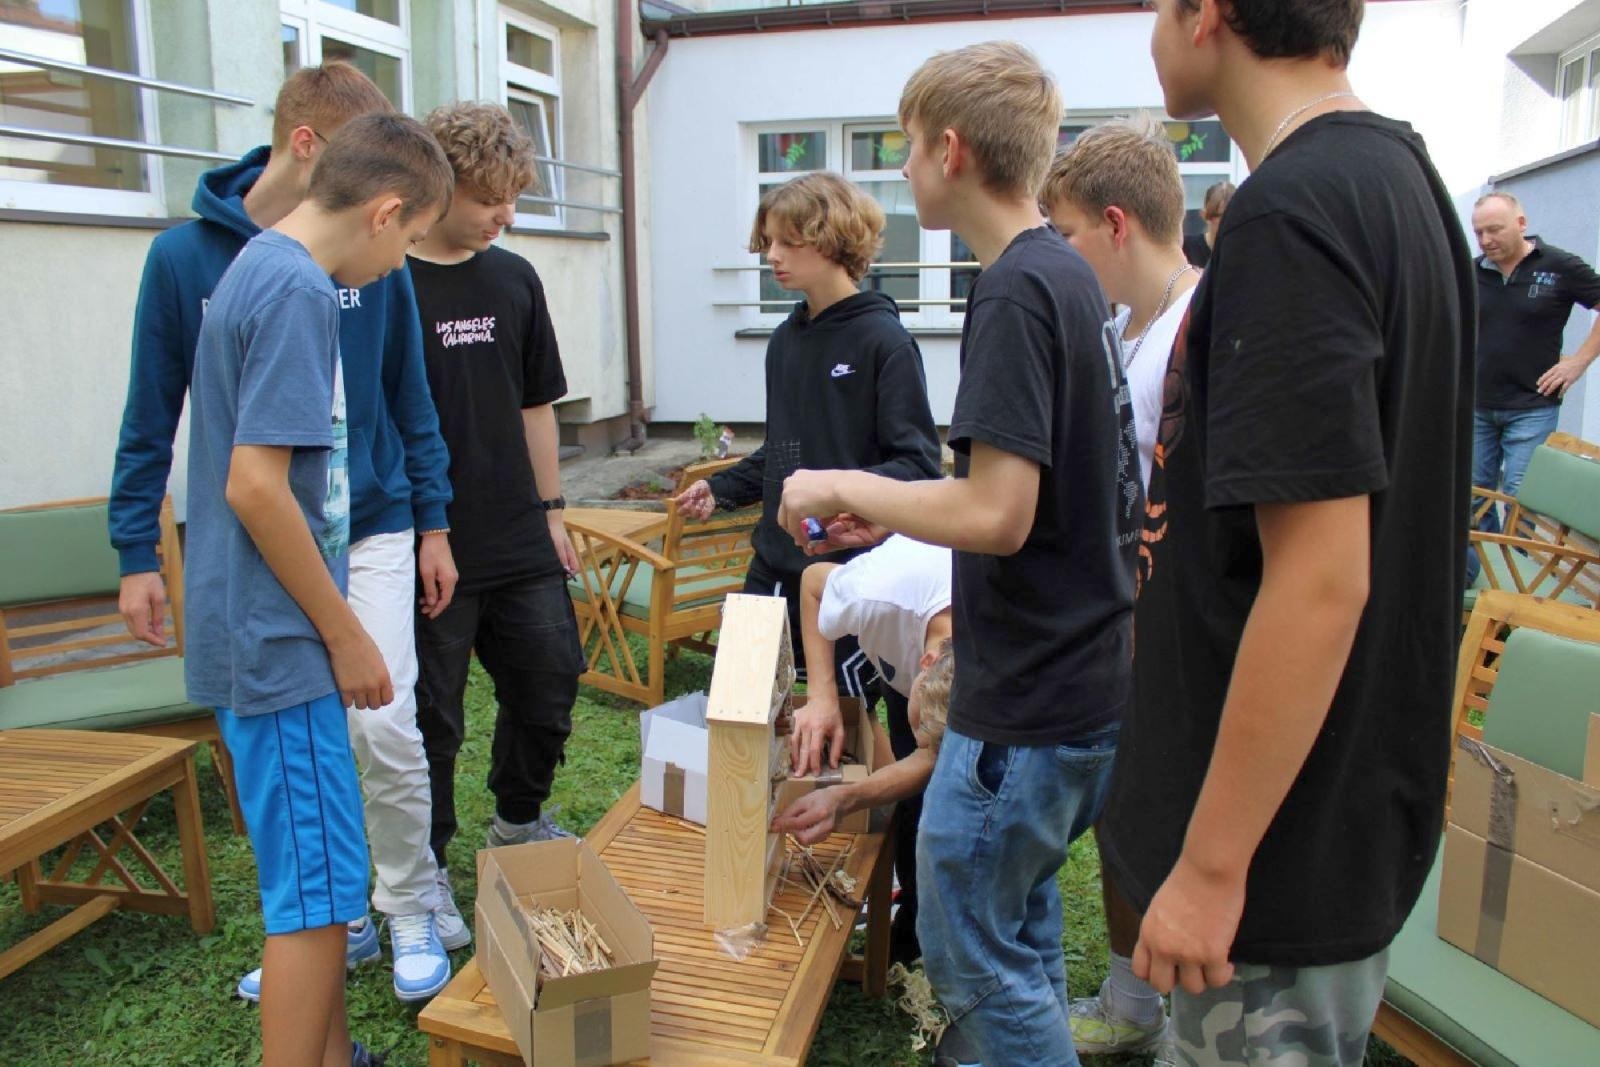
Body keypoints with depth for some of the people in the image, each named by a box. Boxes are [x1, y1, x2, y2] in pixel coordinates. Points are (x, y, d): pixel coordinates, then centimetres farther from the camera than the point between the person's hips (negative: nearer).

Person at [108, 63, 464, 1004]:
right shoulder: (185, 257, -3)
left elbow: (410, 400, 6)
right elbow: (151, 415, 2)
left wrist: (433, 523, 5)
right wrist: (138, 553, 1)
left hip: (369, 532, -1)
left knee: (384, 728, -5)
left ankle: (414, 910, 18)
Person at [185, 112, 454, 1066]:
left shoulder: (262, 269, 13)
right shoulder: (298, 290, -17)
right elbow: (255, 486, -23)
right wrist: (345, 633, -14)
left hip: (270, 635, 10)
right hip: (282, 644, -10)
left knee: (320, 874, 19)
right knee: (316, 891, 0)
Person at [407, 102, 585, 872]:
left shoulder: (514, 280, 7)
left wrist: (551, 509, 13)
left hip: (520, 546, 6)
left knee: (549, 687, 14)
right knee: (432, 718, 7)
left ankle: (519, 820, 39)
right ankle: (426, 867, 28)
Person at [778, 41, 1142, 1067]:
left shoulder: (1015, 291, -20)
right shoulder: (1070, 274, 10)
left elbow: (998, 514, -26)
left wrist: (846, 487, -12)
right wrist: (891, 506, 13)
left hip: (1032, 695, -10)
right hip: (1089, 668, 10)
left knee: (969, 947, 7)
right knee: (1021, 916, 24)